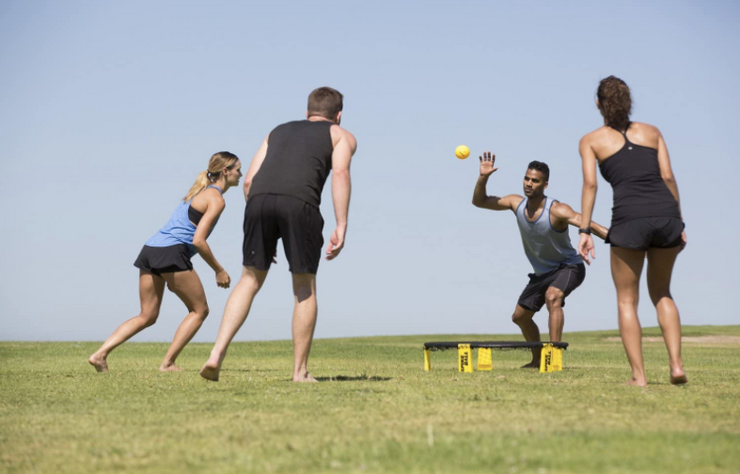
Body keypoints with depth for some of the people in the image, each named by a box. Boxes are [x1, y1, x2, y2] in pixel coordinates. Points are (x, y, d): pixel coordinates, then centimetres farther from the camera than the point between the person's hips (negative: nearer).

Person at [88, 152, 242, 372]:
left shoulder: (200, 192, 25)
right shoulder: (216, 199, -3)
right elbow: (198, 240, -12)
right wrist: (219, 271, -4)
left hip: (150, 248, 8)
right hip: (172, 253, -8)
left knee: (147, 316, 11)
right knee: (199, 310, 7)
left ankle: (100, 354, -3)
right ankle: (167, 363, 1)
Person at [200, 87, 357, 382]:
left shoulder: (278, 131, 36)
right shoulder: (341, 136, 25)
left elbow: (249, 180, 25)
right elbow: (340, 173, 4)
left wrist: (262, 220, 31)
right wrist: (341, 227, -4)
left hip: (260, 198, 3)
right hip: (300, 202, -3)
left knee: (250, 280, 13)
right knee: (304, 289, 10)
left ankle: (218, 353, -2)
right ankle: (300, 371, 13)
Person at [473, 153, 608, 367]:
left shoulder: (557, 210, -29)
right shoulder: (516, 203, -11)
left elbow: (589, 225, -40)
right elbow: (479, 201, -2)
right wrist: (483, 177, -20)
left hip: (569, 267, -7)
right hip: (542, 272, 7)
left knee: (552, 297, -37)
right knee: (520, 316, 16)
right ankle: (537, 360, 39)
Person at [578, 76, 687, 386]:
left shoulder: (591, 140, 13)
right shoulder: (651, 132, 19)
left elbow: (590, 184, 0)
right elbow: (668, 177, 11)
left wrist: (584, 230, -3)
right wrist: (680, 224, 13)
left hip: (629, 218, -3)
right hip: (666, 213, 3)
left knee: (627, 300, 10)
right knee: (661, 293, 20)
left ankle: (638, 375, 2)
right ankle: (676, 363, 6)